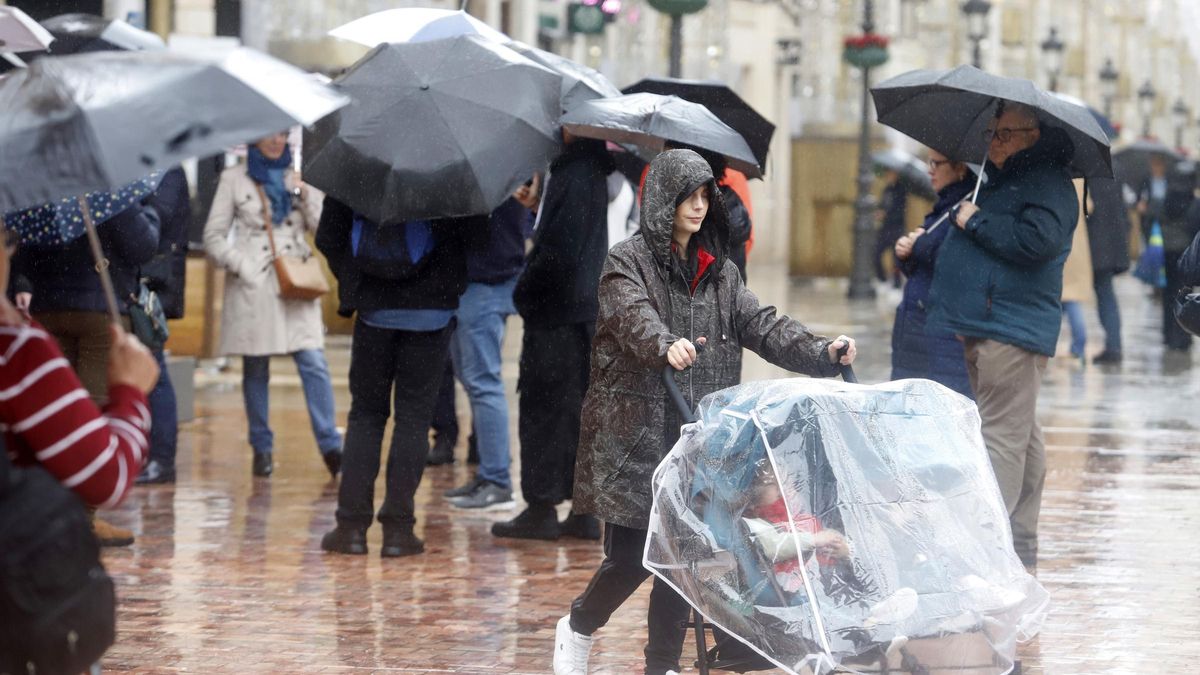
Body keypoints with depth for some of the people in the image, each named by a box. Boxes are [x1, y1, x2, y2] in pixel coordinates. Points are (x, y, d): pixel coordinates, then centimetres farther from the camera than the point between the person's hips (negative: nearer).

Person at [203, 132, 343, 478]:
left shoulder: (298, 179, 16)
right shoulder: (234, 179, 8)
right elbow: (213, 236, 6)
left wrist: (306, 198, -3)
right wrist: (239, 264, -8)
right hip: (252, 286, -1)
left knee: (313, 362, -11)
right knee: (255, 369, 2)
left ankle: (330, 446, -12)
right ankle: (262, 448, 11)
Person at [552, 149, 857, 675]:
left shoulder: (720, 271, 15)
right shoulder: (628, 262, -3)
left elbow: (761, 325, 5)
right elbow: (634, 317, -22)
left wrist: (821, 352, -12)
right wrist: (665, 345, -44)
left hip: (698, 435, 5)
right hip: (634, 433, -5)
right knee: (631, 556, -5)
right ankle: (578, 628, 23)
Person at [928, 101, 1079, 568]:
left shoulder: (1049, 185, -9)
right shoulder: (999, 182, 22)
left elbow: (1036, 241, -25)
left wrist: (976, 221, -15)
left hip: (1012, 332, -10)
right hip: (984, 327, 10)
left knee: (1003, 437, -12)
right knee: (1021, 437, 14)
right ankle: (1021, 546, 20)